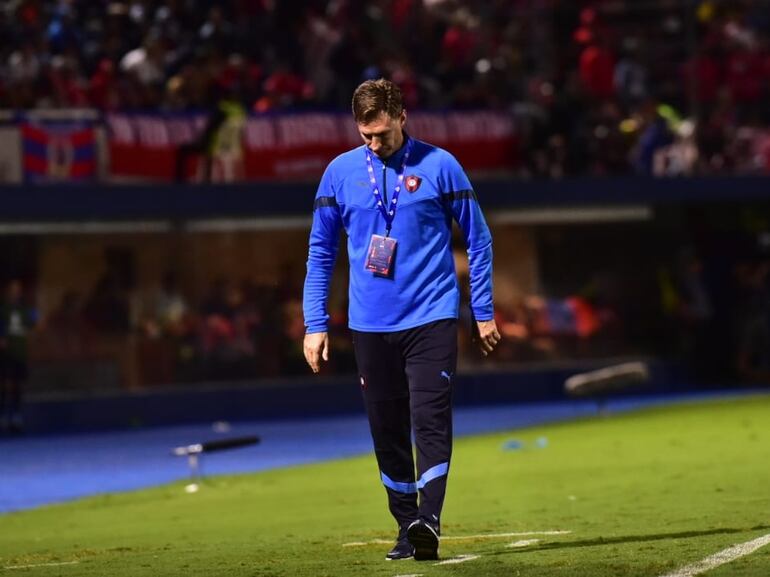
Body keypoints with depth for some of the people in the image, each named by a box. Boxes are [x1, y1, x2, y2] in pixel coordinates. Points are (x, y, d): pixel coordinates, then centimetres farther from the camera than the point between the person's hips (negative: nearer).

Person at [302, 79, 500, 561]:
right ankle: (407, 527, 16)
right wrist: (315, 325, 5)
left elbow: (478, 239, 5)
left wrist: (484, 313, 5)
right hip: (370, 324, 3)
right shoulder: (340, 173, 4)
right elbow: (320, 253, 10)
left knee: (431, 421, -14)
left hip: (431, 318, -3)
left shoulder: (439, 166, -2)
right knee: (387, 431, 6)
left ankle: (429, 521, -23)